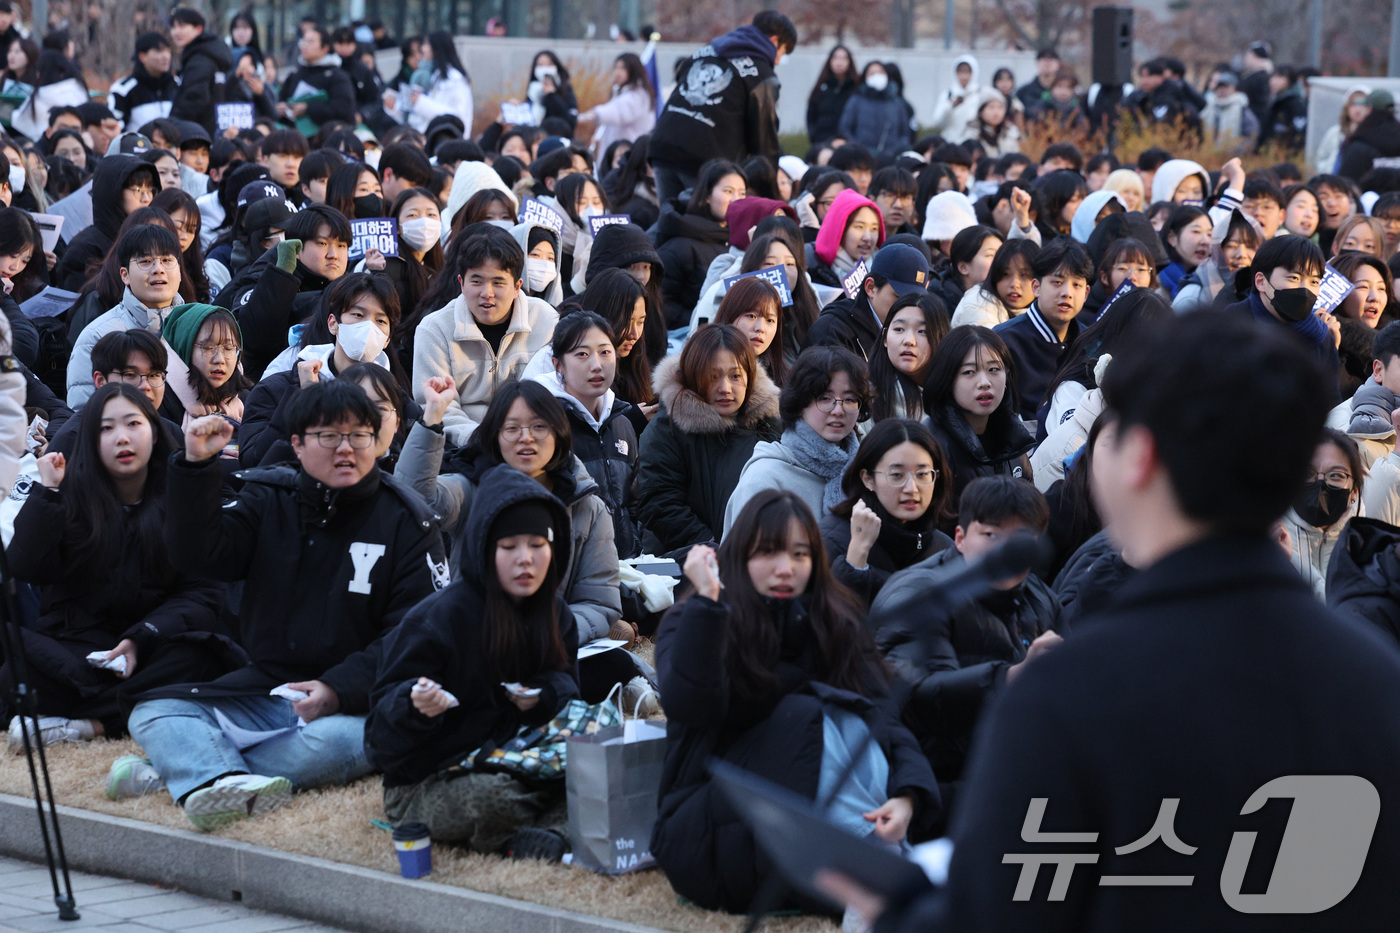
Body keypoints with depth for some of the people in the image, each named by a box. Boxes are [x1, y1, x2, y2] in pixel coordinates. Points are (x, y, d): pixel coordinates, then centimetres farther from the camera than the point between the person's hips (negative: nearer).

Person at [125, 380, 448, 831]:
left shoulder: (406, 520, 2)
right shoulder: (269, 500, 12)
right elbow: (199, 555, -3)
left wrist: (340, 689, -19)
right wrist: (196, 467, -16)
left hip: (355, 700, -4)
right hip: (262, 689, 4)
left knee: (332, 743, -38)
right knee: (153, 713, -19)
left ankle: (185, 767, -29)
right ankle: (228, 786, -48)